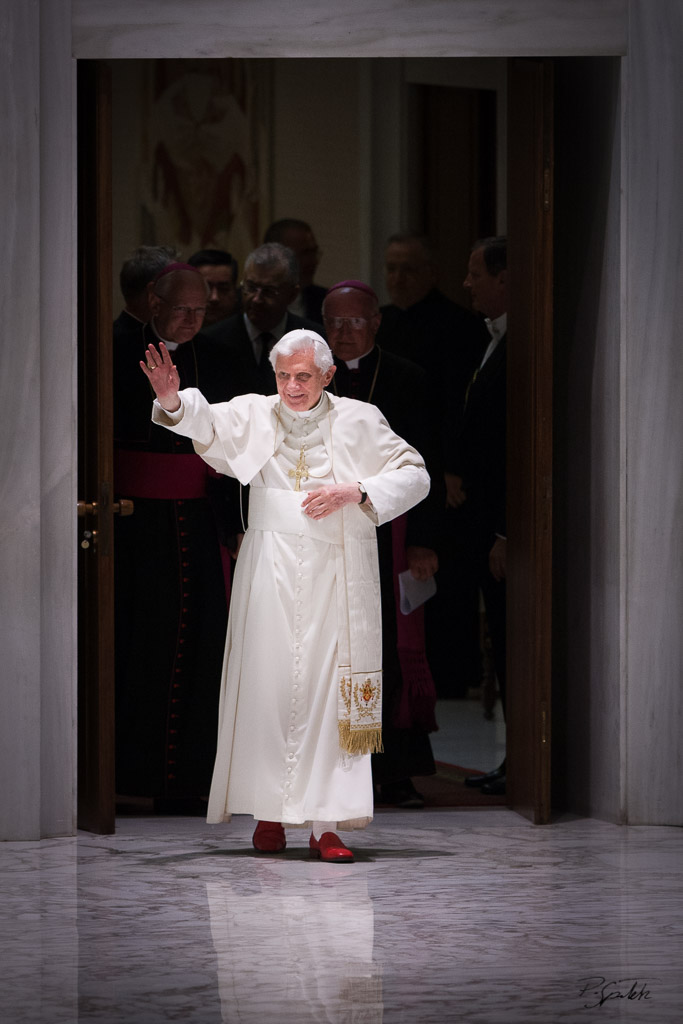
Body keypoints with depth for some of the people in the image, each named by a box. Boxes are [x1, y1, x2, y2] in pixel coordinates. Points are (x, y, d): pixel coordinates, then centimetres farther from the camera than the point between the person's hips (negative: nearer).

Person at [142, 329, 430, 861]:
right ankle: (269, 814, 8)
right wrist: (174, 402, -33)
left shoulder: (359, 422, 6)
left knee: (329, 692, -6)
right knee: (268, 688, -1)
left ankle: (327, 821, -8)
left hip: (335, 579, -1)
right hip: (272, 577, 1)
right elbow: (208, 423, -12)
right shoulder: (255, 415, 6)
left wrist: (353, 492, -9)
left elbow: (415, 476, 7)